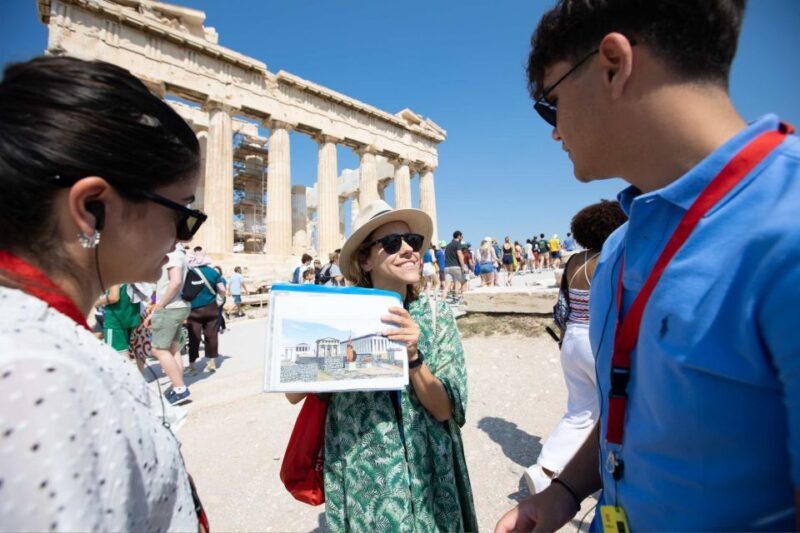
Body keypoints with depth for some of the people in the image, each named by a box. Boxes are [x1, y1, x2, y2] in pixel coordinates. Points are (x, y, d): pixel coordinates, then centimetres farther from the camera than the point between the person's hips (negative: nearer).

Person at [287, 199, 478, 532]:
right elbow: (295, 394, -10)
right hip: (360, 474, -1)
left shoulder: (435, 313, -11)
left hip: (428, 473, 2)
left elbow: (445, 409, -12)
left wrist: (412, 355, -29)